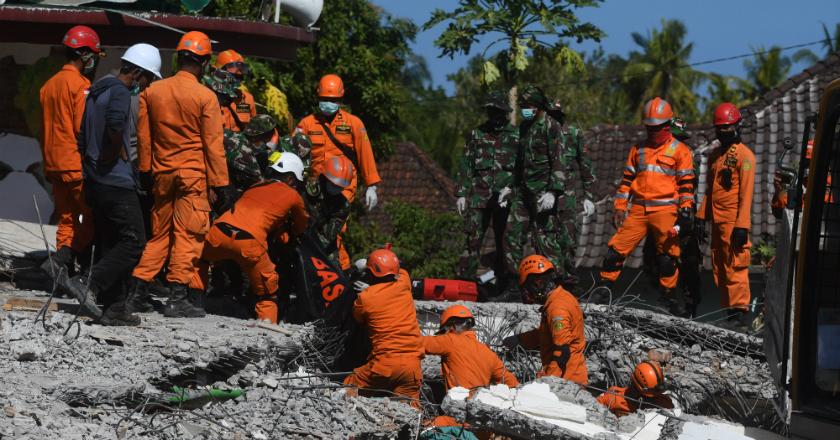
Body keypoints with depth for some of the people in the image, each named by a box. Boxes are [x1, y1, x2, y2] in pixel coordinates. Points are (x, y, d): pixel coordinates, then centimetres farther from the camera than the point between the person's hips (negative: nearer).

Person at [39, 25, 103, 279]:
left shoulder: (50, 84, 14)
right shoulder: (80, 84, -12)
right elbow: (84, 128, -18)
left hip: (54, 163, 8)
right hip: (77, 163, -8)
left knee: (67, 220, 12)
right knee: (92, 220, -3)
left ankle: (63, 274, 8)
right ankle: (60, 262, -16)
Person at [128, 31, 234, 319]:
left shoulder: (152, 91, 3)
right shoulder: (205, 97, -11)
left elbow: (144, 136, 10)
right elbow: (213, 145, -8)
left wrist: (145, 170, 21)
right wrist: (221, 185, -4)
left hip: (162, 173, 5)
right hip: (193, 174, -5)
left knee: (159, 233, 16)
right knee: (188, 234, -2)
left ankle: (138, 286, 14)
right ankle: (177, 297, -5)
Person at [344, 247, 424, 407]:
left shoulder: (365, 298, -6)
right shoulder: (403, 285, 4)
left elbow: (357, 319, 15)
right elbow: (401, 272, 29)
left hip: (385, 363, -4)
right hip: (413, 365, 4)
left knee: (348, 392, 10)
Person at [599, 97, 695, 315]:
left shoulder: (679, 150, 3)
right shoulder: (638, 149, 17)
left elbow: (686, 183, 0)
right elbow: (627, 180, 19)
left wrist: (686, 209, -9)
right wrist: (620, 207, 12)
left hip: (665, 210, -4)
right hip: (638, 210, 4)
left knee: (667, 254, -4)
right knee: (616, 248, -2)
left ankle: (671, 294, 8)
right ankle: (604, 288, 8)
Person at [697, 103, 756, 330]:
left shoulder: (744, 155, -6)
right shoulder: (715, 155, 18)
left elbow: (746, 192, -11)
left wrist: (742, 225, -17)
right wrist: (702, 216, 17)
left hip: (733, 222, -8)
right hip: (717, 221, 8)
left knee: (735, 267, -10)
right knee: (719, 269, 9)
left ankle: (740, 313, -9)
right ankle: (729, 311, 15)